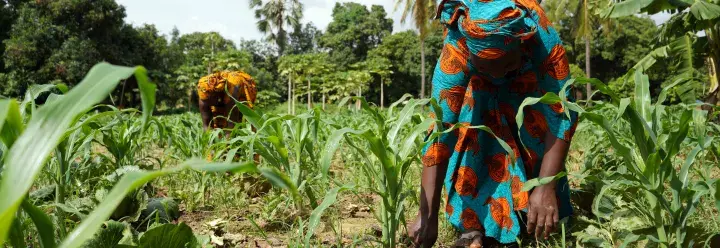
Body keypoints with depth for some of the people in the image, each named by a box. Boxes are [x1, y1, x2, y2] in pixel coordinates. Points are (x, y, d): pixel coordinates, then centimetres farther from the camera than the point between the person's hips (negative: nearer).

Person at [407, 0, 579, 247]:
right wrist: (427, 215, -50)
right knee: (475, 134, -19)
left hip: (529, 78, 1)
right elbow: (440, 129, -47)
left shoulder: (545, 40, -42)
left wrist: (546, 188, -50)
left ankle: (533, 216, 9)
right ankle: (474, 222, -12)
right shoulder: (456, 52, -43)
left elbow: (561, 114, -40)